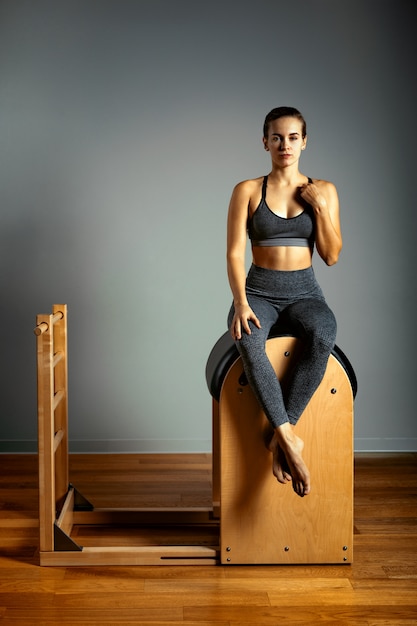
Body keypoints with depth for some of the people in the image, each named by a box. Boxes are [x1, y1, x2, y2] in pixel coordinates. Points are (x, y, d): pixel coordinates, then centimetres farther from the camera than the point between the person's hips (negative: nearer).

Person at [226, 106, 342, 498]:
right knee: (248, 342, -37)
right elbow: (234, 253, -3)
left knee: (323, 336, -36)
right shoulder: (247, 191, 3)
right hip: (259, 290, -1)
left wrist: (320, 207, -8)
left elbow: (332, 256, 4)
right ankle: (289, 440, -32)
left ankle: (280, 435, -27)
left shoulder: (323, 191, 7)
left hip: (303, 292, 1)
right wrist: (240, 304, -19)